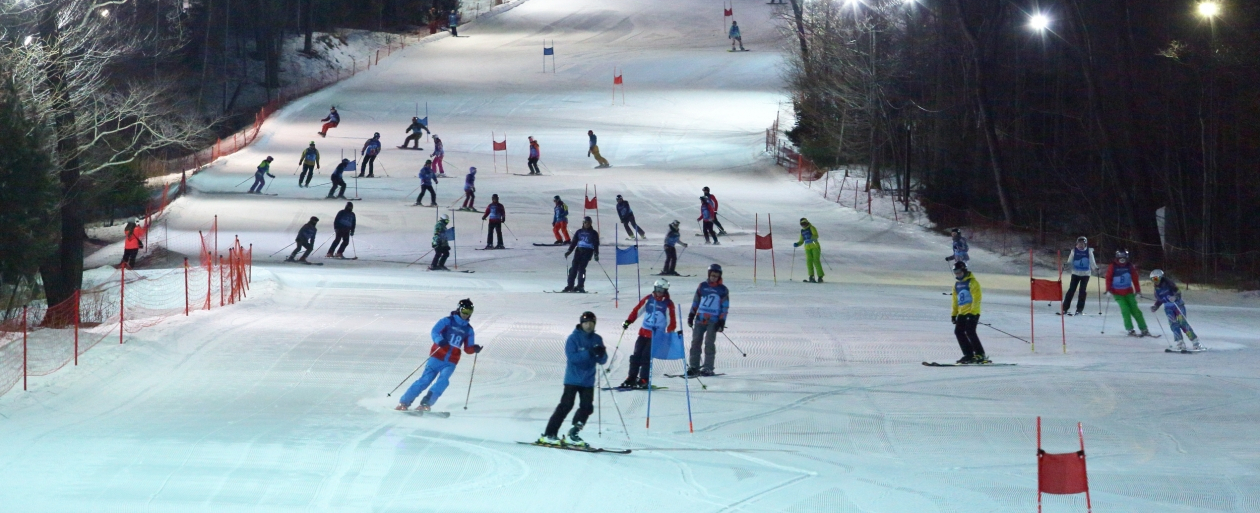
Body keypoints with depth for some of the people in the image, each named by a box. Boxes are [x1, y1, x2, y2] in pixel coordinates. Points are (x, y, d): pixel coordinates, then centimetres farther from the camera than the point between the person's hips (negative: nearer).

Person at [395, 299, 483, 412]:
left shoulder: (468, 330, 12)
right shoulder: (447, 321, 0)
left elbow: (468, 348, 14)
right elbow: (434, 332, -11)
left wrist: (474, 349, -9)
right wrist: (440, 340, -32)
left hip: (451, 362, 3)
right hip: (437, 357, -3)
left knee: (443, 380, -21)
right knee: (425, 379, -10)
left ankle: (425, 404, -23)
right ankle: (404, 402, -4)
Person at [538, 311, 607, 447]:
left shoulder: (597, 339, 8)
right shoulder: (573, 338, -6)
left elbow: (602, 361, 7)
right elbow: (571, 357, -19)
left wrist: (601, 354, -16)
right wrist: (589, 353, -27)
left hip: (588, 381, 5)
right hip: (573, 379, -5)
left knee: (587, 407, -3)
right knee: (566, 406, -9)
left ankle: (573, 435, 8)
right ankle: (549, 435, -6)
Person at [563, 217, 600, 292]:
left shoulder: (593, 233, 6)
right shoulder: (579, 232, 15)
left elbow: (596, 244, 2)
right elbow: (574, 242, 14)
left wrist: (596, 254, -11)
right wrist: (569, 251, 3)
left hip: (588, 252, -3)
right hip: (579, 250, 3)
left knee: (581, 268, -14)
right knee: (574, 267, -5)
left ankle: (580, 286, -12)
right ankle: (570, 285, -2)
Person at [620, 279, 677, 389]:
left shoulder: (668, 304, -4)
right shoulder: (648, 299, 5)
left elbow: (671, 320, -4)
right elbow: (637, 310, 9)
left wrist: (669, 334, -12)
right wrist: (628, 321, 1)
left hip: (657, 334, -4)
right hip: (644, 331, 4)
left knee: (646, 356, -12)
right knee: (637, 355, 1)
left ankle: (643, 380, -8)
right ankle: (631, 378, 7)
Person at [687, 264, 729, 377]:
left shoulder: (722, 290, 1)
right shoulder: (702, 286, 9)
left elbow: (725, 307, 1)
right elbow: (695, 301, 15)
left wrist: (721, 321, -6)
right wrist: (691, 315, 13)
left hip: (713, 321, -3)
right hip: (700, 318, 3)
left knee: (709, 343, -6)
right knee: (695, 342, 2)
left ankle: (708, 368, -1)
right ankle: (693, 366, 9)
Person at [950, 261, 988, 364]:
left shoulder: (972, 282, -7)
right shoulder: (957, 284, 17)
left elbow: (976, 298, -13)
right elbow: (955, 300, 23)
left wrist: (973, 312, -20)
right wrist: (954, 314, 18)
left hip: (972, 312, -8)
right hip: (962, 313, 8)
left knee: (970, 331, -17)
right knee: (958, 332, 0)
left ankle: (980, 354, -11)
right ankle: (968, 354, 6)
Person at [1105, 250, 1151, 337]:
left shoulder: (1130, 267, 1)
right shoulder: (1112, 267, -4)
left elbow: (1135, 280, 3)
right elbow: (1108, 279, -2)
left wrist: (1138, 291, 2)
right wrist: (1108, 290, -10)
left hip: (1129, 292, 2)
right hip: (1117, 293, -2)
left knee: (1135, 310, -2)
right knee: (1125, 310, -14)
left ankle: (1144, 329, 2)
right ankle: (1130, 330, -10)